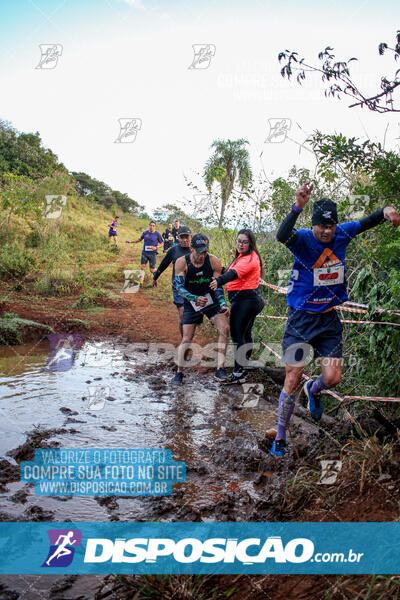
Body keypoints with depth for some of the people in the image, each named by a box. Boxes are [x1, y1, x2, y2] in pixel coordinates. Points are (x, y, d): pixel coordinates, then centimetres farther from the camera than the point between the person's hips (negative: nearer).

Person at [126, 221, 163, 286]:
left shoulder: (157, 234, -5)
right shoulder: (145, 232, 4)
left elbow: (161, 243, 2)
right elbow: (139, 239, 21)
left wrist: (156, 247, -17)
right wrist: (131, 241, 13)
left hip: (152, 254, -3)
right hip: (144, 253, 3)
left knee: (152, 270, -1)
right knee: (142, 267, -1)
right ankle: (141, 282, 6)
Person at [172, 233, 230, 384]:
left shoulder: (214, 261, -13)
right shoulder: (181, 262, -17)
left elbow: (218, 286, -6)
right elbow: (179, 287, -18)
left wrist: (223, 304, -20)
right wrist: (196, 298, -33)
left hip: (211, 300, 1)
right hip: (191, 303, -1)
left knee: (225, 329, -16)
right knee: (187, 339, -1)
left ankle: (220, 369, -8)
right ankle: (179, 372, 17)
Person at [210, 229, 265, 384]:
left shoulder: (250, 258, -17)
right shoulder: (242, 256, 18)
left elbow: (235, 273, -34)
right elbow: (231, 272, 16)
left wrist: (219, 281, -48)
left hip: (245, 300, -11)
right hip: (250, 300, 11)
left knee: (237, 335, -10)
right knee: (245, 335, 18)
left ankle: (238, 373, -6)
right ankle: (242, 369, 31)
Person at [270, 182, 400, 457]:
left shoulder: (342, 235, -3)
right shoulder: (303, 239, -17)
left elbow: (367, 222, 10)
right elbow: (282, 236, -39)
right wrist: (298, 207, -56)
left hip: (329, 319, 4)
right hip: (301, 319, -4)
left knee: (333, 378, 0)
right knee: (292, 380, -2)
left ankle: (314, 391, 39)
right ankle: (280, 437, 16)